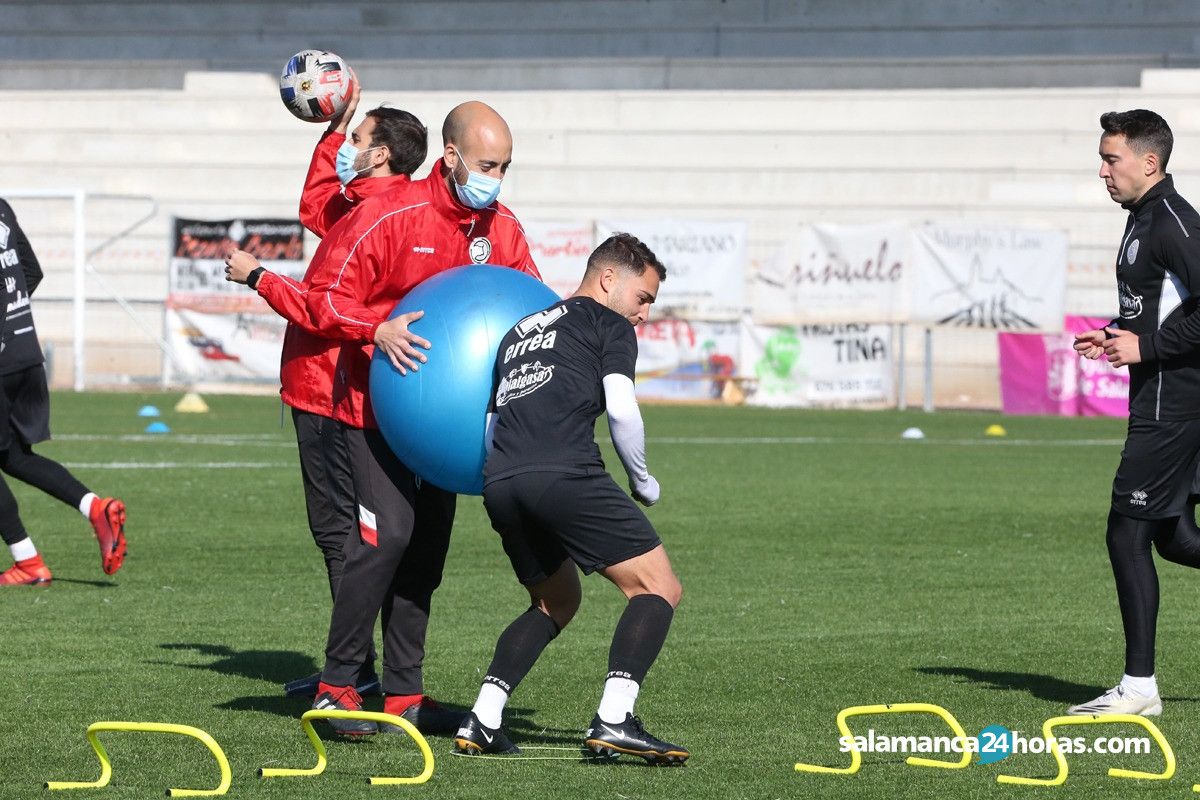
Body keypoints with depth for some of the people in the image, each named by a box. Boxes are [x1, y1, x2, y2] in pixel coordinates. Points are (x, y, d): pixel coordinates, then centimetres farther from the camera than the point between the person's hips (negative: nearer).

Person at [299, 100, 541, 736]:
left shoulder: (503, 231, 2)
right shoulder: (388, 217, -15)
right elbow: (324, 294, -13)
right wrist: (377, 330, -29)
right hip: (377, 403, -6)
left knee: (428, 543, 8)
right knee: (387, 533, -18)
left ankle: (404, 694, 15)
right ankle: (335, 687, -10)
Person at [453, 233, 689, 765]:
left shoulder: (519, 331, 32)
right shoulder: (608, 324, 12)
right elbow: (621, 408, -2)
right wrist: (643, 482, 12)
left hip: (499, 482, 8)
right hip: (565, 475, -8)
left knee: (555, 602, 26)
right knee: (659, 588, -1)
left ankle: (481, 722, 13)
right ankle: (613, 721, -18)